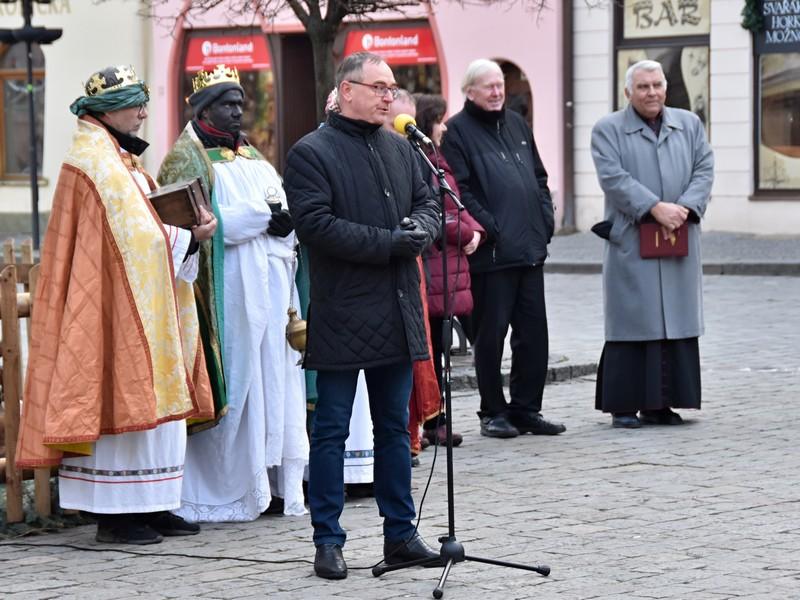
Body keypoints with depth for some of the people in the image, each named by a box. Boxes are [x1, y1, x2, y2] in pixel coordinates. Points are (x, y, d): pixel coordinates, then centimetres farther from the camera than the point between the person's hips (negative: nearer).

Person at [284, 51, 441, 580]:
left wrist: (420, 230, -7)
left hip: (398, 313, 6)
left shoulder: (399, 148, 13)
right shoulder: (311, 153, -8)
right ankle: (328, 541, 7)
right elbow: (316, 224, -17)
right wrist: (389, 242, -17)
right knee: (331, 432, 1)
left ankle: (401, 534, 20)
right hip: (341, 314, -6)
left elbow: (428, 205, 17)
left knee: (395, 427, 12)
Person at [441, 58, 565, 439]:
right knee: (491, 334, 0)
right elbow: (460, 191, -12)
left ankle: (526, 408, 16)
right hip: (490, 254, -7)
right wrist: (490, 228, -17)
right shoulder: (457, 131, -4)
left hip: (530, 250, 7)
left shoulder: (516, 125, 18)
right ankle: (493, 412, 9)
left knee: (533, 333, 8)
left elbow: (539, 177, 23)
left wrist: (545, 220, 9)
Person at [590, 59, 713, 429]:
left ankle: (661, 403, 9)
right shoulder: (608, 130, 1)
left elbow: (705, 169, 5)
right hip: (630, 243, -4)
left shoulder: (689, 125, 13)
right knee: (631, 323, -3)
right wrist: (655, 208, -19)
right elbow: (613, 178, -11)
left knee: (676, 320, 3)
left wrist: (685, 209, -12)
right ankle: (623, 405, 1)